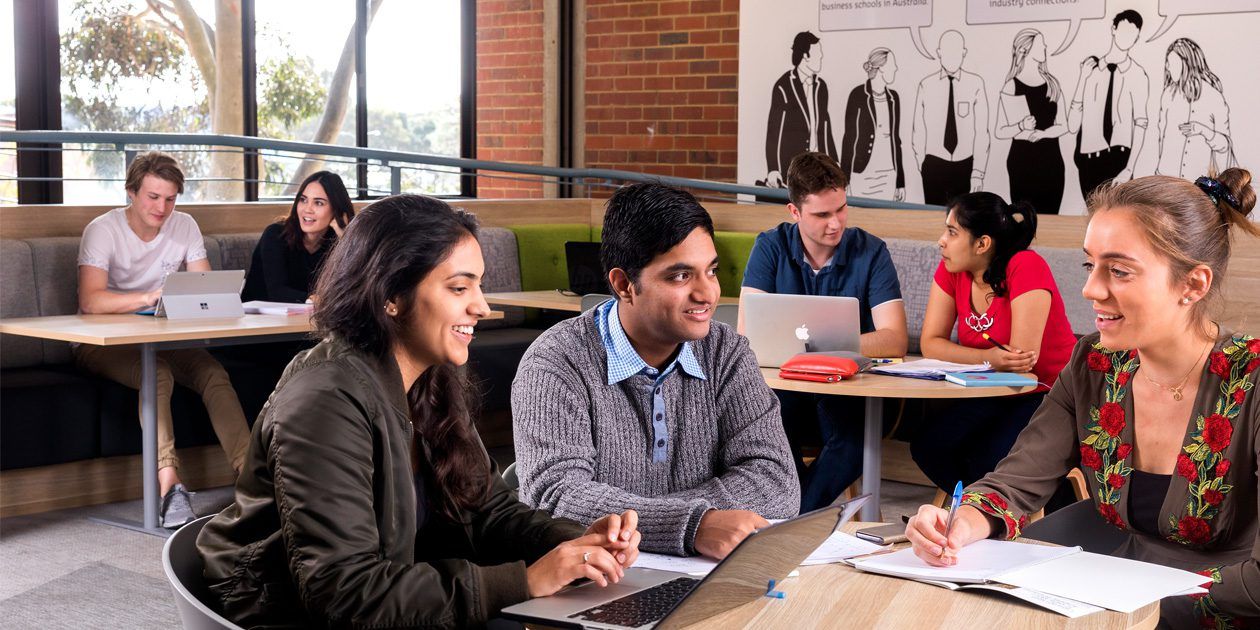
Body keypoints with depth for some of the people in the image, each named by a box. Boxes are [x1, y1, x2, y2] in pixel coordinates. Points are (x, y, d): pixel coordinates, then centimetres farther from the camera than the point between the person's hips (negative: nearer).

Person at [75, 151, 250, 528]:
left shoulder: (185, 227, 4)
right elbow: (90, 301, -24)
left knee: (213, 373, -25)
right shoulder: (102, 230, -10)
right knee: (158, 376, -35)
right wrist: (149, 296, -39)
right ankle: (169, 486, -43)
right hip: (101, 342, -4)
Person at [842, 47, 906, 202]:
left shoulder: (893, 98, 11)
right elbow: (849, 137, -3)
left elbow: (895, 139, 16)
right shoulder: (858, 95, -4)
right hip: (863, 172, -5)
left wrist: (900, 182, 15)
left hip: (889, 173, 5)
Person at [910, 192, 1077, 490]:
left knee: (987, 462, -28)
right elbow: (930, 343, -7)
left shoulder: (1026, 267, -22)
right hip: (992, 396, 6)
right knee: (927, 446, -16)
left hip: (1047, 395, -6)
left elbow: (1022, 358, -25)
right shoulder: (951, 270, -2)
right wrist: (990, 358, -23)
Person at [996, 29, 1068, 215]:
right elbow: (999, 132, -3)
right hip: (1023, 160, -4)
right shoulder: (1012, 86, -3)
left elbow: (1062, 126, 10)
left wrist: (1041, 134, -9)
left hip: (1052, 160, 4)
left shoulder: (1052, 83, 10)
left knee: (1050, 215, 1)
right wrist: (1021, 127, -21)